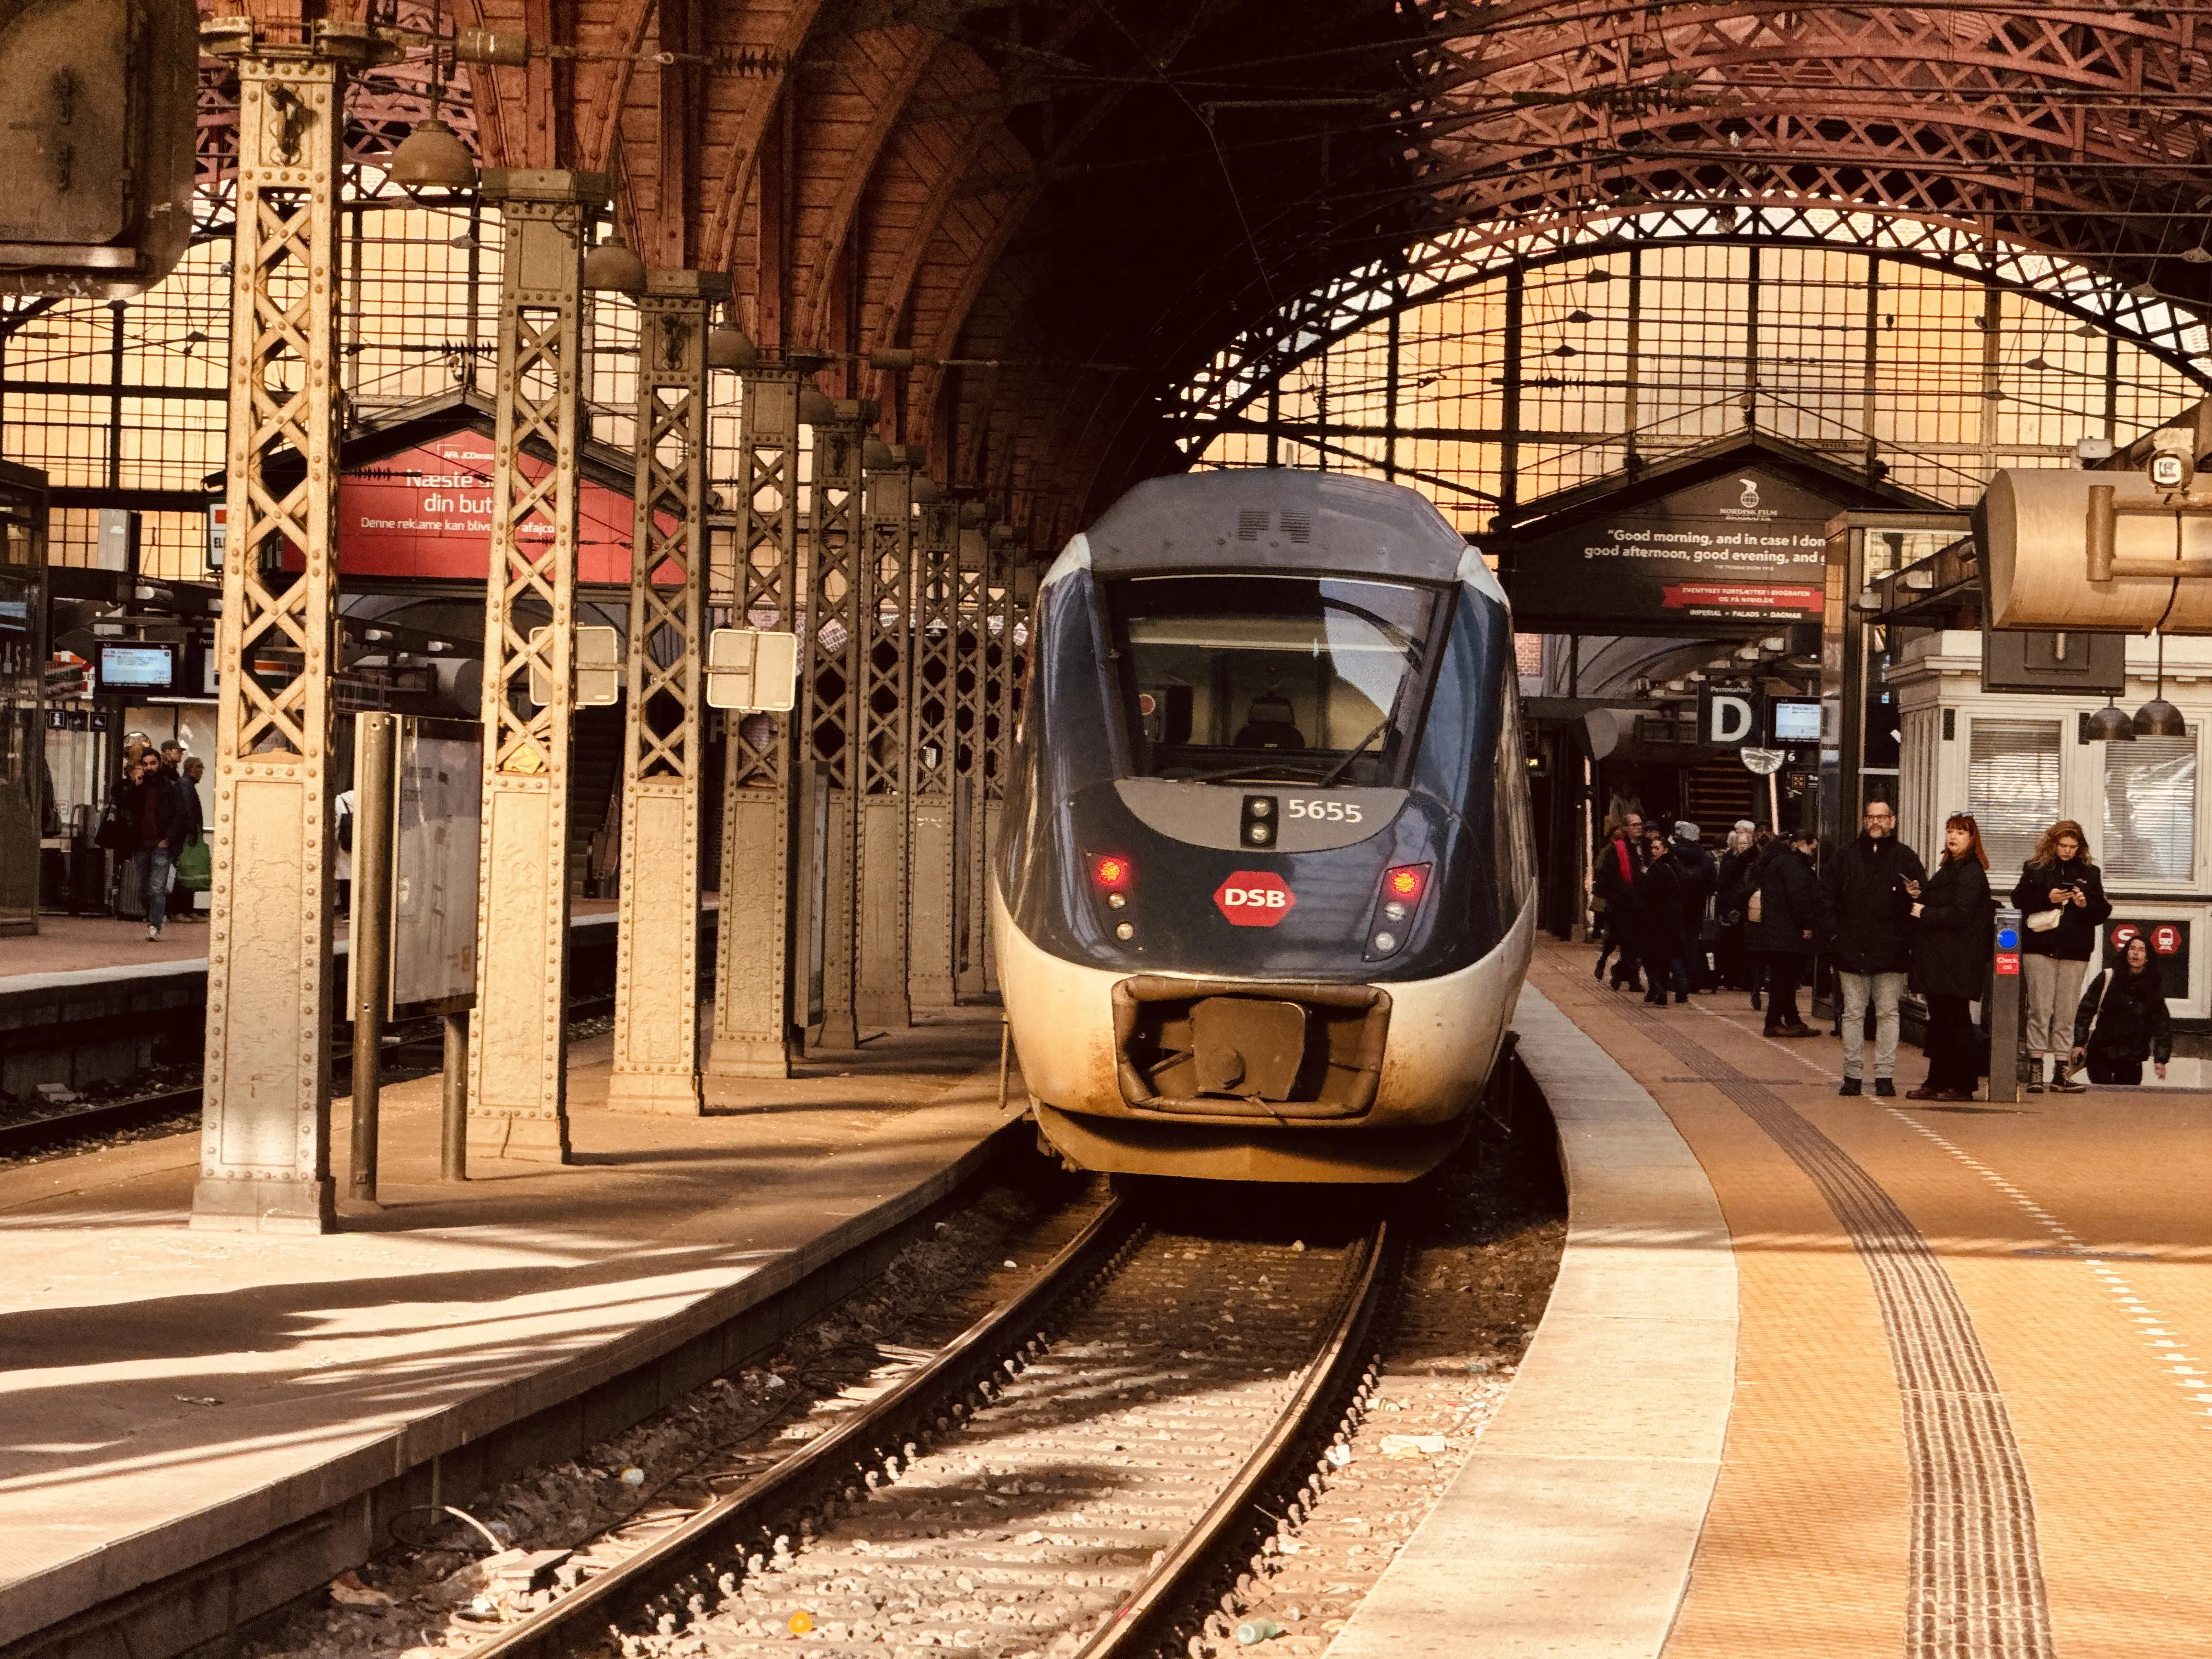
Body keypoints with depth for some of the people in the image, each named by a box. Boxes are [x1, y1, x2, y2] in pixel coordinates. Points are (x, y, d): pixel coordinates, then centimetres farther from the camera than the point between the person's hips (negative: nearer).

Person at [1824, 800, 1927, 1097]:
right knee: (1853, 1013, 4)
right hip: (1851, 949, 2)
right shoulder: (1846, 855, 12)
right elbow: (1830, 897, 11)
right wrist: (1832, 933, -1)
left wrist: (1915, 893, -19)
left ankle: (1885, 1075, 4)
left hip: (1889, 950, -2)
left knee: (1888, 1013, 1)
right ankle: (1852, 1075, 9)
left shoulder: (1906, 857, 6)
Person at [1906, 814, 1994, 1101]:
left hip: (1957, 963, -10)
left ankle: (1962, 1085, -1)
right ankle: (1938, 1081, 17)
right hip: (1940, 961, 10)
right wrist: (1919, 896, 3)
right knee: (1939, 1021, 12)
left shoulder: (1971, 873, -14)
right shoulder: (1950, 868, 18)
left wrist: (1925, 913, -14)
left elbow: (1959, 914, -22)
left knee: (1955, 1021, -5)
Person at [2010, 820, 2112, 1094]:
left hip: (2075, 953, 2)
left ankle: (2061, 1071, 6)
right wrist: (2047, 899, -13)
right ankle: (2035, 1069, -2)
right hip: (2040, 950, -2)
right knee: (2040, 1010, -5)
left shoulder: (2089, 872, 11)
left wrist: (2086, 905, -10)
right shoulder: (2036, 869, 6)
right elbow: (2019, 898, 0)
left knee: (2066, 1013, 3)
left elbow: (2103, 912, 10)